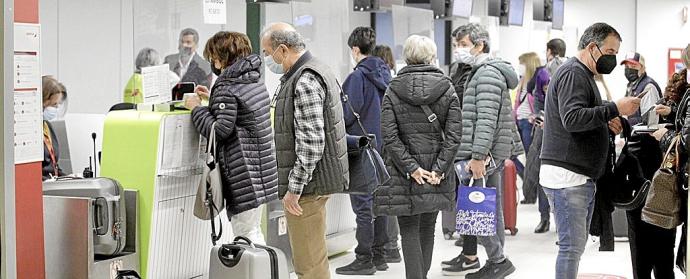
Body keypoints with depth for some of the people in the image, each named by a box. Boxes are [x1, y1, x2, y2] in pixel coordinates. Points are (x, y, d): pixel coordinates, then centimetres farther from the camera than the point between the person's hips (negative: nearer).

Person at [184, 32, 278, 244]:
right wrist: (212, 99, 20)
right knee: (253, 230, 17)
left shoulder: (227, 89, -16)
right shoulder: (255, 80, 12)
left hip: (243, 173, -10)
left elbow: (220, 130, -18)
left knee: (245, 233, -5)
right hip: (262, 167, 10)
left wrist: (197, 108, -6)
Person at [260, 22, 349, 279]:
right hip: (315, 181, 11)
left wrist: (294, 187, -21)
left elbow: (311, 142, -24)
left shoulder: (305, 81, -18)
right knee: (314, 257, 18)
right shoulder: (315, 70, 16)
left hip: (307, 183, -11)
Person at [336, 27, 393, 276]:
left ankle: (364, 260, -1)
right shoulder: (386, 75, 10)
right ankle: (379, 255, 19)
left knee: (363, 204, -4)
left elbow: (350, 113, -18)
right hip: (383, 146, 8)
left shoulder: (358, 76, -16)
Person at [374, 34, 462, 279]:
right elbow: (453, 136, -8)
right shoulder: (447, 89, 0)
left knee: (409, 230, 4)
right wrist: (439, 169, -8)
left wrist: (411, 167, -10)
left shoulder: (393, 91, -3)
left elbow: (389, 136, -11)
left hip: (403, 176, -2)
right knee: (428, 228, 16)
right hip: (437, 173, 2)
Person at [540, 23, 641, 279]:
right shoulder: (573, 73, -11)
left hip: (581, 178, 11)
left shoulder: (582, 75, 22)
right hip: (567, 175, -11)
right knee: (572, 246, -10)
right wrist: (614, 109, -23)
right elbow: (572, 118, -24)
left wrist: (606, 123, 8)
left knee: (576, 244, 13)